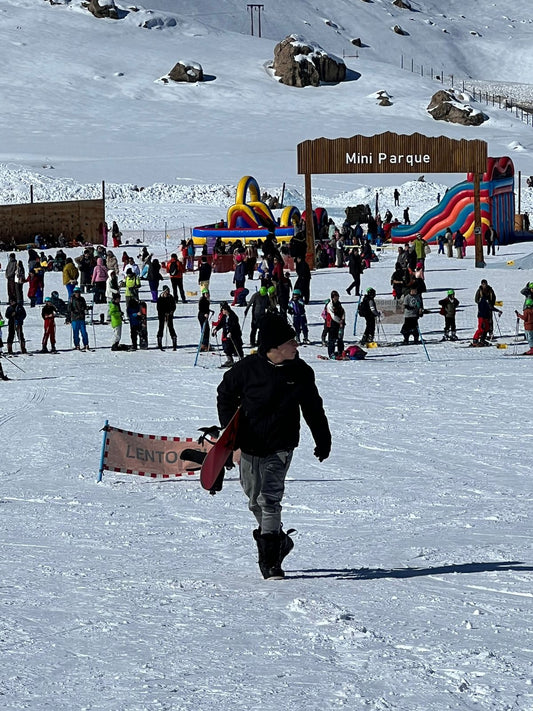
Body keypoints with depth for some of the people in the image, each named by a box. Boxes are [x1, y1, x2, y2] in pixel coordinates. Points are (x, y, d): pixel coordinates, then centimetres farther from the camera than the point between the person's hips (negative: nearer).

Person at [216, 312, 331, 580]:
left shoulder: (300, 372, -4)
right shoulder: (248, 368, -11)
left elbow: (313, 408, 10)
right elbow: (225, 394, 5)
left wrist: (323, 441, 16)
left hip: (280, 447, -1)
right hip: (250, 446, 1)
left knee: (270, 499, -14)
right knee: (255, 501, 12)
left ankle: (270, 559, -12)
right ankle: (280, 541, 35)